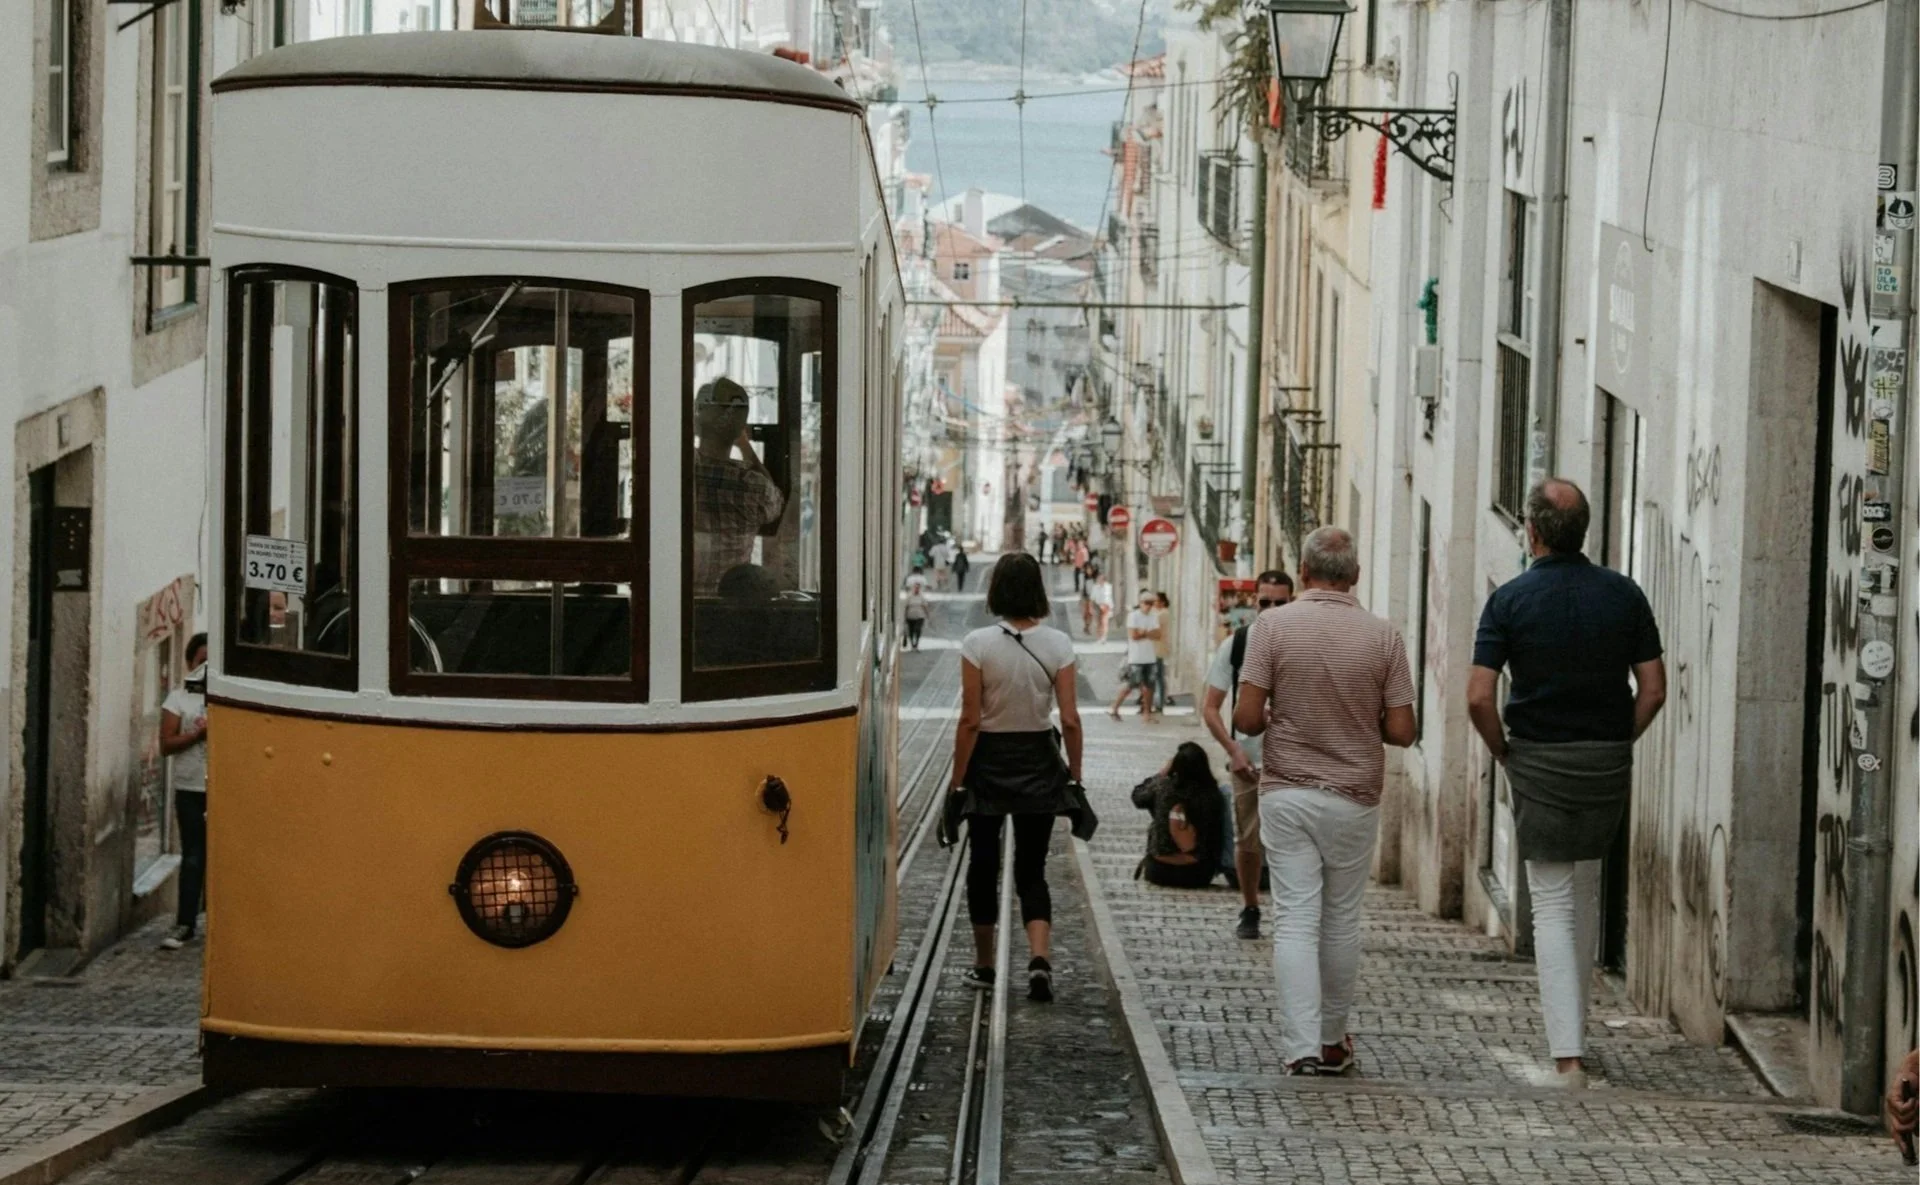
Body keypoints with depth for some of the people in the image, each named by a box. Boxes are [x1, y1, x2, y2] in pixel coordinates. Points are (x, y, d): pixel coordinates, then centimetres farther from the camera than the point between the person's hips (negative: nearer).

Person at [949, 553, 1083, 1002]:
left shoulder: (978, 644, -11)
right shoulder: (1057, 644, -5)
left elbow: (970, 720, -11)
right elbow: (1070, 719, -5)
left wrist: (956, 782, -5)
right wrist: (1075, 776, 4)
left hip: (989, 761, -1)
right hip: (1038, 762, 2)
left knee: (983, 864, 14)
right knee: (1031, 868, 7)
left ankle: (984, 965, 24)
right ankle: (1039, 957, -14)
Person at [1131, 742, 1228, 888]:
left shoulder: (1162, 786, -11)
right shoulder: (1212, 794, -12)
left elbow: (1138, 797, 11)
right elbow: (1218, 834, -1)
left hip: (1159, 872, 1)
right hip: (1198, 876, -1)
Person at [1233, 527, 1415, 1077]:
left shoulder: (1272, 626, -8)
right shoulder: (1383, 637, -5)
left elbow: (1246, 718, -11)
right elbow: (1401, 731, -4)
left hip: (1286, 794, -1)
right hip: (1354, 798, 1)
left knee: (1296, 921, -1)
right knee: (1341, 922, 14)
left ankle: (1302, 1046, -11)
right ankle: (1333, 1041, 25)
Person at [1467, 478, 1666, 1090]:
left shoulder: (1511, 599, -9)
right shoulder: (1623, 594, -1)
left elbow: (1479, 698, -14)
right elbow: (1653, 689, -1)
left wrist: (1504, 752, 2)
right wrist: (1618, 743, 11)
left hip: (1537, 760, -3)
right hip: (1608, 763, 3)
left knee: (1553, 904, -2)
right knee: (1587, 892, 21)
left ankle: (1566, 1057, -11)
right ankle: (1574, 1029, 29)